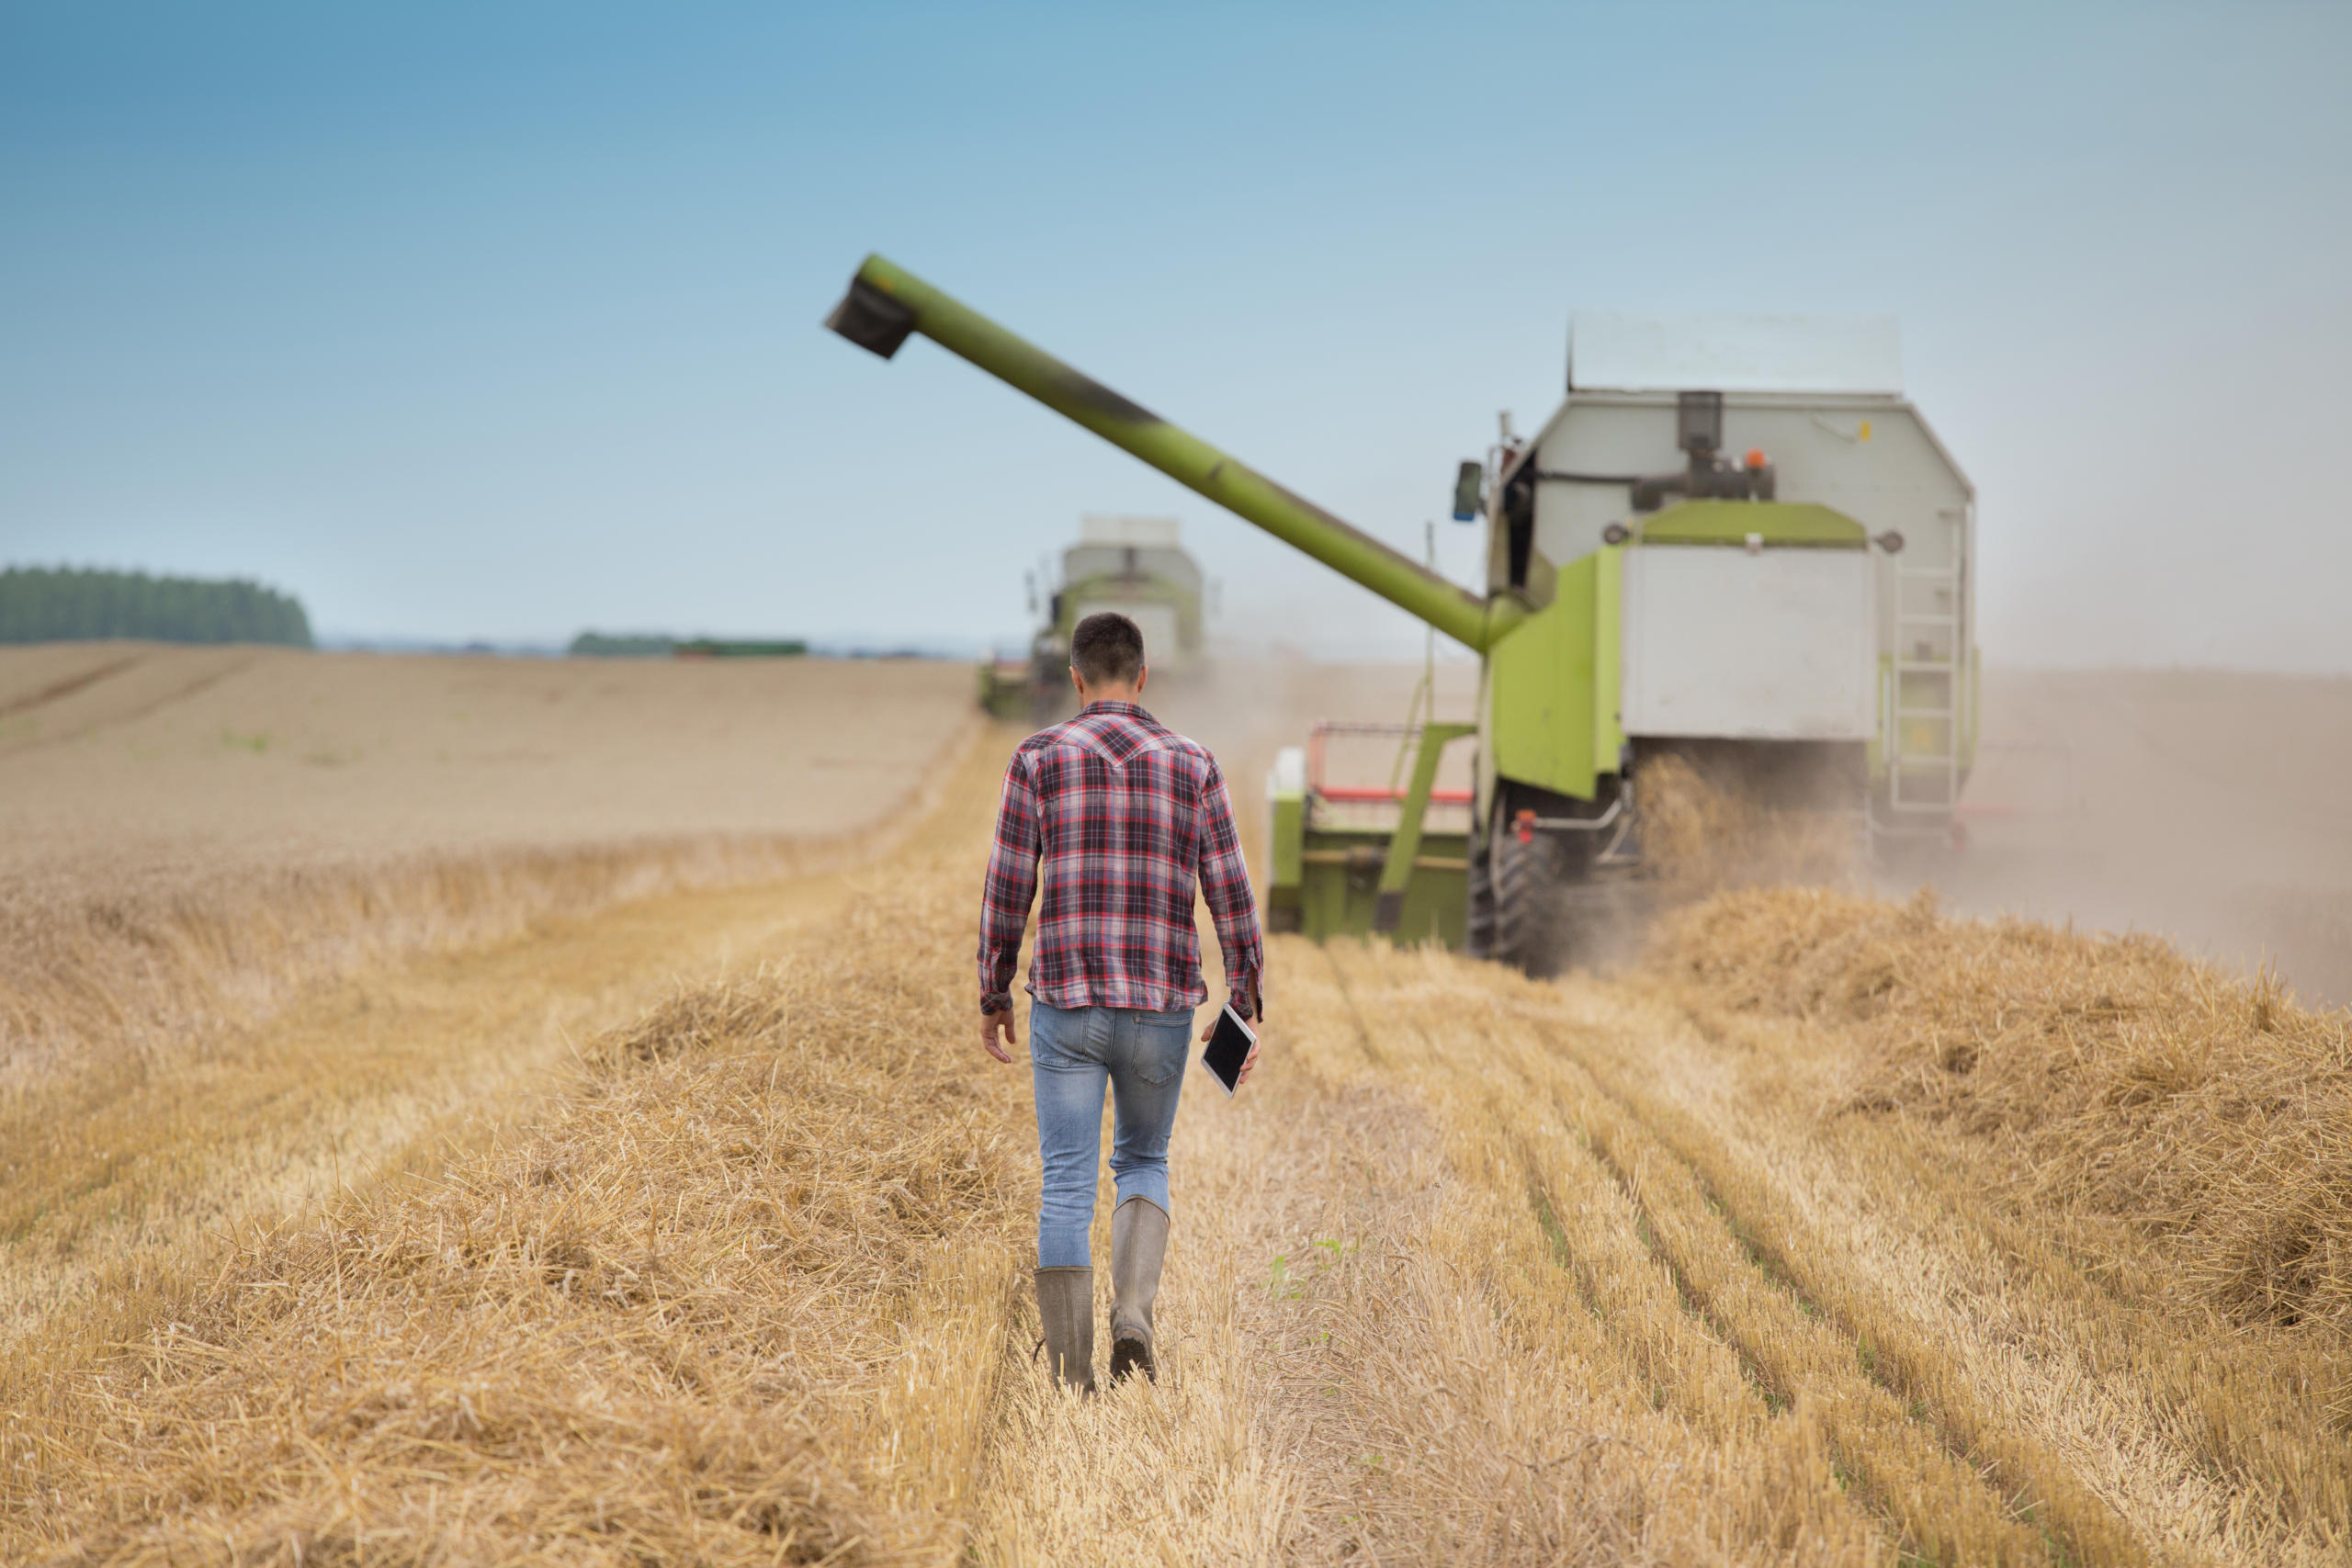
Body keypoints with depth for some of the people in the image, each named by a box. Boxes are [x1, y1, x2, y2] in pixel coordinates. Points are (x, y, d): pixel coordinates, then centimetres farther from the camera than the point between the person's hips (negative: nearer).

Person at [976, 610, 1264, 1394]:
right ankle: (1132, 1313, -3)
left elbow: (1006, 889, -2)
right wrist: (1245, 1010, 7)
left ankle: (1072, 1375, 1)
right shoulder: (1191, 764, 1)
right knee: (1143, 1163, 21)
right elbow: (1230, 894, 0)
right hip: (1161, 1007, 1)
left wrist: (993, 995, 11)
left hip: (1066, 1005, -1)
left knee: (1067, 1186, 5)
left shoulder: (1039, 759, -3)